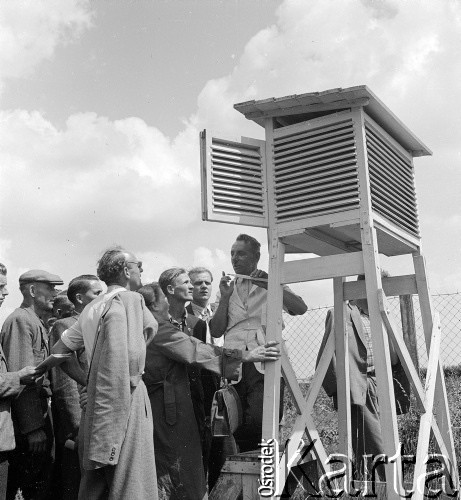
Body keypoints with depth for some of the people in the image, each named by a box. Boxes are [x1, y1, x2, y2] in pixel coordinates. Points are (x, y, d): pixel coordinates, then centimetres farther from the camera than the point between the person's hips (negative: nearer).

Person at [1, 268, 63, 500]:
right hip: (27, 422, -9)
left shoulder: (37, 322, 14)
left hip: (40, 416, 9)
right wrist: (32, 427, -22)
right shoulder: (20, 320, -14)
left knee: (42, 481, 16)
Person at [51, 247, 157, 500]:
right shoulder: (130, 299, -11)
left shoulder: (91, 308, 14)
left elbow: (59, 349, 19)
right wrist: (134, 379, -7)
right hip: (125, 400, -9)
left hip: (95, 401, 9)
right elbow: (132, 353, -22)